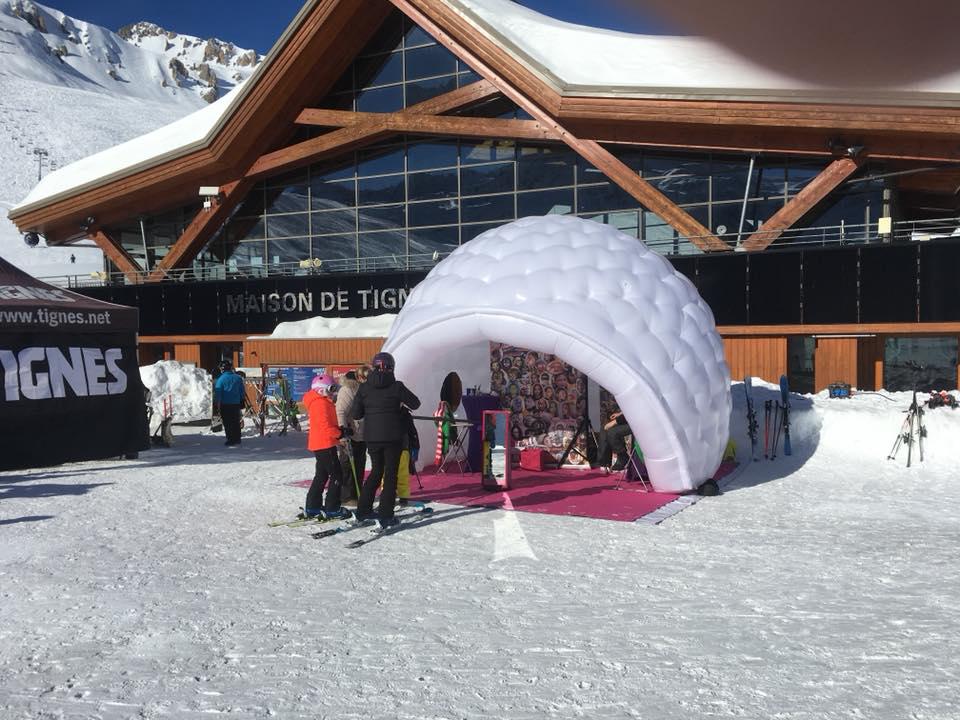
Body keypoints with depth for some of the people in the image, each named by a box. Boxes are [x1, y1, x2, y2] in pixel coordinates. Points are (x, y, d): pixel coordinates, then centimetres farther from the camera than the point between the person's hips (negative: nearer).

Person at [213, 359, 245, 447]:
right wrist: (241, 403, 18)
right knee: (236, 422, 14)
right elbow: (242, 391, 10)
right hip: (236, 404, 4)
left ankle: (230, 440, 2)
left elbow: (218, 393, -9)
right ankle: (237, 440, 19)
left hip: (225, 404, -4)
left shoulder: (221, 379, -9)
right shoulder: (238, 378, 4)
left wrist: (217, 405, -4)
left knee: (227, 423, 3)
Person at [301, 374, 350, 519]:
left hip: (321, 445, 11)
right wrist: (341, 433, -18)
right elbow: (325, 427, -24)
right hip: (325, 445, -11)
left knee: (322, 475, 17)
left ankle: (312, 507, 22)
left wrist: (341, 430, 5)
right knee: (336, 476, -5)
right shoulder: (320, 403, -17)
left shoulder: (323, 402, 16)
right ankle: (332, 508, -1)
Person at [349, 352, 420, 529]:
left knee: (376, 472, 20)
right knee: (390, 475, 4)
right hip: (393, 437, -4)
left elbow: (355, 414, 0)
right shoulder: (396, 386, -10)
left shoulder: (364, 388, -2)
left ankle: (363, 510, 21)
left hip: (372, 437, 4)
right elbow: (415, 404, 0)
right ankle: (385, 516, 1)